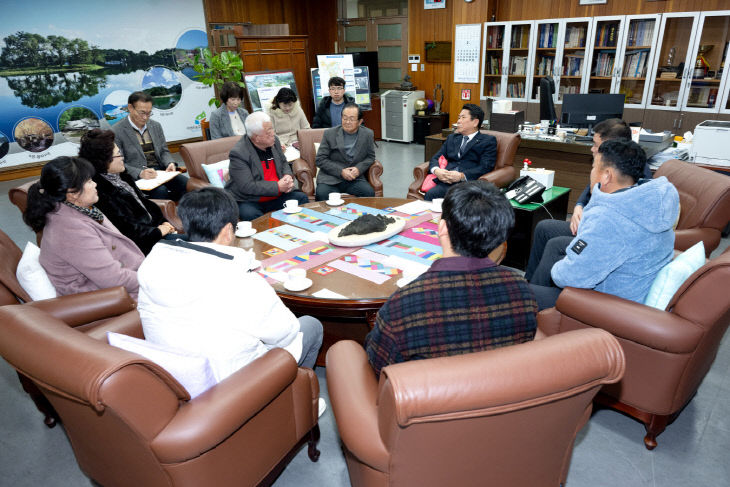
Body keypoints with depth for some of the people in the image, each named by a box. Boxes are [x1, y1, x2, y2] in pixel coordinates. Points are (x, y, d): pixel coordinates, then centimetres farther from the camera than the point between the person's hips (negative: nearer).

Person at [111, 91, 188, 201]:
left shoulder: (156, 126, 15)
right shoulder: (117, 131, -3)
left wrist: (170, 163, -4)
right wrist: (140, 173, -24)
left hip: (160, 170, 5)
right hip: (137, 177, -5)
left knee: (186, 183, -25)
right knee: (160, 190, -36)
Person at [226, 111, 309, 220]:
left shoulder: (274, 141, 3)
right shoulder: (238, 153, -18)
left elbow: (284, 163, 20)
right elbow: (247, 187, -23)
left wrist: (288, 176, -5)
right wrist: (277, 186, -23)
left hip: (277, 197, 6)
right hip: (249, 202, -6)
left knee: (302, 198, -9)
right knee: (250, 214, -35)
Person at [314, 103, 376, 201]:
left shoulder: (368, 134, 8)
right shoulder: (330, 134, 2)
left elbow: (370, 157, 15)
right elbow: (320, 160, 0)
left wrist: (359, 169, -7)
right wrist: (341, 171, -12)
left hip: (355, 178, 2)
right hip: (330, 179, -1)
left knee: (369, 193, -27)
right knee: (322, 194, -32)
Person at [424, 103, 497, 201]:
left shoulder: (488, 141, 11)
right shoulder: (452, 138, 28)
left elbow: (485, 167, -3)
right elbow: (435, 158, 20)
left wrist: (462, 176, -18)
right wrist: (436, 170, -5)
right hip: (445, 182, 4)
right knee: (430, 194, -31)